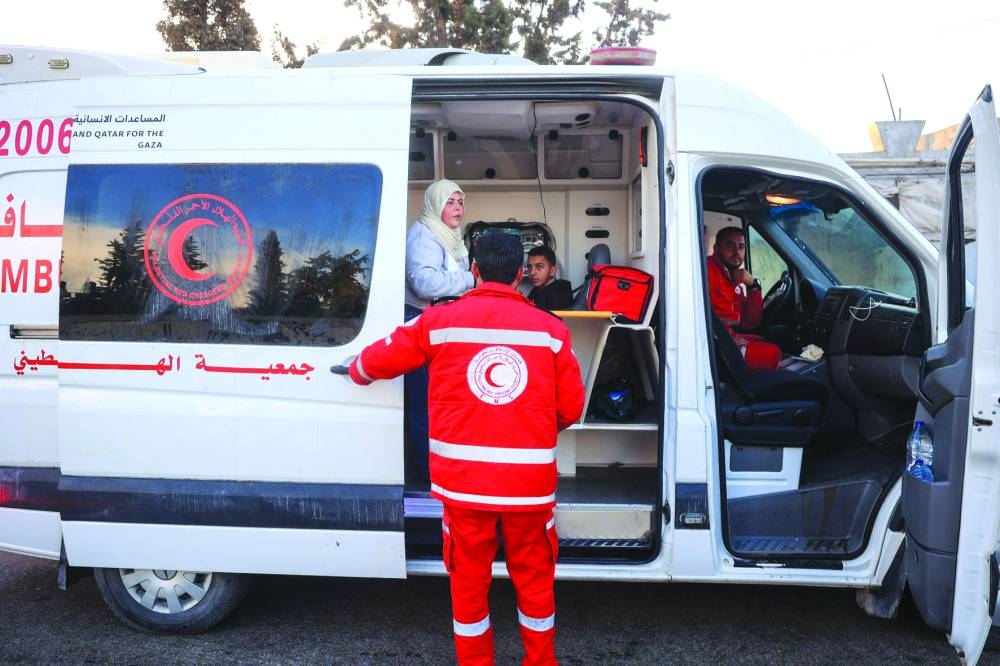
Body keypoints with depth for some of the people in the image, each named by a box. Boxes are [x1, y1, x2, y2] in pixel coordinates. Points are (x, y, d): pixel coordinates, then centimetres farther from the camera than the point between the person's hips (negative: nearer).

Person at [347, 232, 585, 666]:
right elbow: (571, 408, 3)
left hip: (462, 482, 0)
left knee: (469, 583, 16)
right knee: (534, 581, 19)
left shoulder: (439, 321, -1)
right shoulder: (550, 329, -1)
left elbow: (377, 361, 9)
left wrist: (356, 370, 32)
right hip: (529, 483, 1)